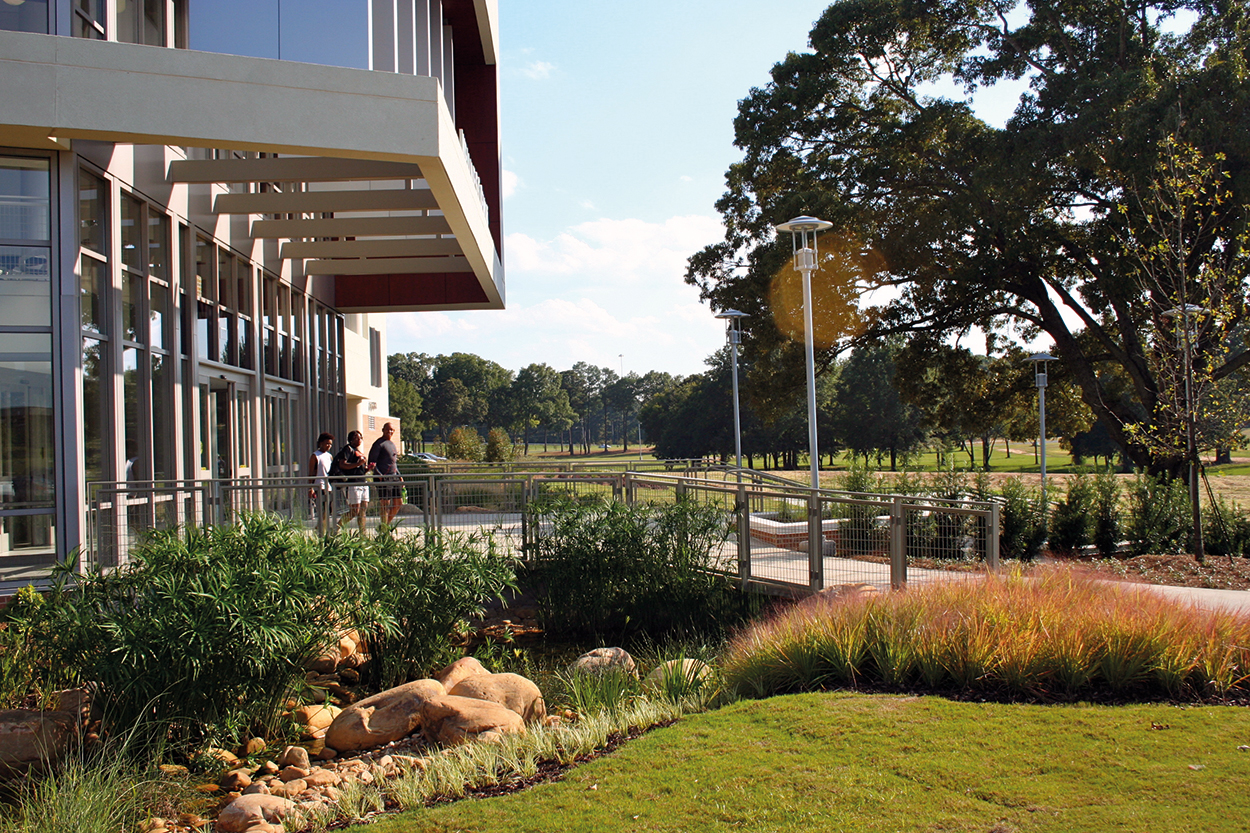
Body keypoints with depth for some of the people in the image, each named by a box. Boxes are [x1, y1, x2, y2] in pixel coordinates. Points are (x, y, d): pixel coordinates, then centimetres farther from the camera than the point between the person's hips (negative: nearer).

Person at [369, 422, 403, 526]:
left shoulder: (392, 444, 20)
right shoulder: (379, 444, -5)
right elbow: (371, 463, -10)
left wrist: (399, 476, 18)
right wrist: (380, 476, -19)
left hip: (394, 477, 8)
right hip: (384, 478, -8)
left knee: (398, 503, 7)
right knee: (385, 504, -6)